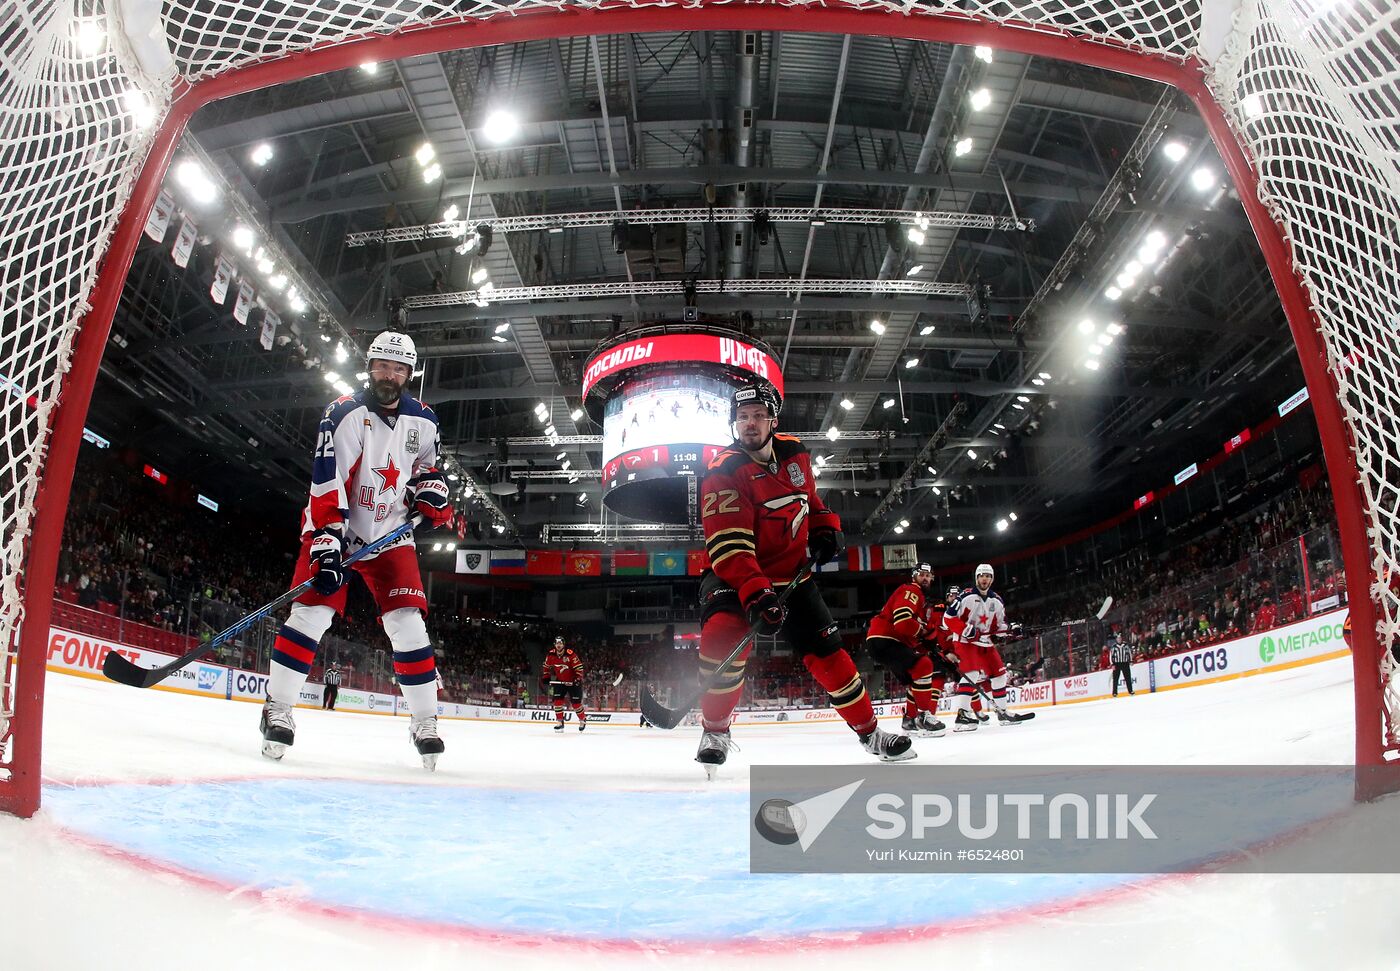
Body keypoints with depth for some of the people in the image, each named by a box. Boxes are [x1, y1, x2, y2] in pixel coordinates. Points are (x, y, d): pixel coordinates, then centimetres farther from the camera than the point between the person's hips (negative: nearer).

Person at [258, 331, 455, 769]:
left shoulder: (423, 420, 1)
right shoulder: (345, 413, -14)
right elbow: (326, 482, -22)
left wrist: (431, 492, -3)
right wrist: (326, 543, -30)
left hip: (390, 534, 3)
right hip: (334, 526, -3)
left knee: (408, 623, -5)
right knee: (312, 611, -15)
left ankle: (425, 721, 2)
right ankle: (277, 709, -1)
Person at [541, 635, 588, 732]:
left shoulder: (570, 654, -22)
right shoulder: (551, 655, -6)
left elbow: (579, 667, -21)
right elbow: (546, 666, 11)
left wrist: (578, 678, -28)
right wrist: (546, 677, 5)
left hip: (573, 681, -4)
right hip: (560, 681, 4)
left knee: (576, 702, -1)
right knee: (557, 700, -9)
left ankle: (583, 720, 21)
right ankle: (560, 722, 0)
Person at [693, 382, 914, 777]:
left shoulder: (794, 453, -1)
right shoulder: (723, 473, -21)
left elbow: (809, 497, 20)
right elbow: (730, 548, -30)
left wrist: (826, 528, 2)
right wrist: (755, 595, -41)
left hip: (792, 574, 5)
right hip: (734, 576, -4)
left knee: (826, 651, 2)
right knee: (725, 636, -30)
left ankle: (869, 730, 19)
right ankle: (714, 731, -10)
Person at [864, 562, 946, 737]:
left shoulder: (923, 600, 26)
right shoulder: (910, 591, -8)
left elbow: (918, 637, 26)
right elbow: (902, 621, -25)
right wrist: (922, 631, -11)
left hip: (893, 642, 11)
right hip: (882, 639, -11)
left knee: (914, 678, 16)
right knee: (923, 666, -20)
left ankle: (910, 720, 23)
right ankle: (923, 717, -18)